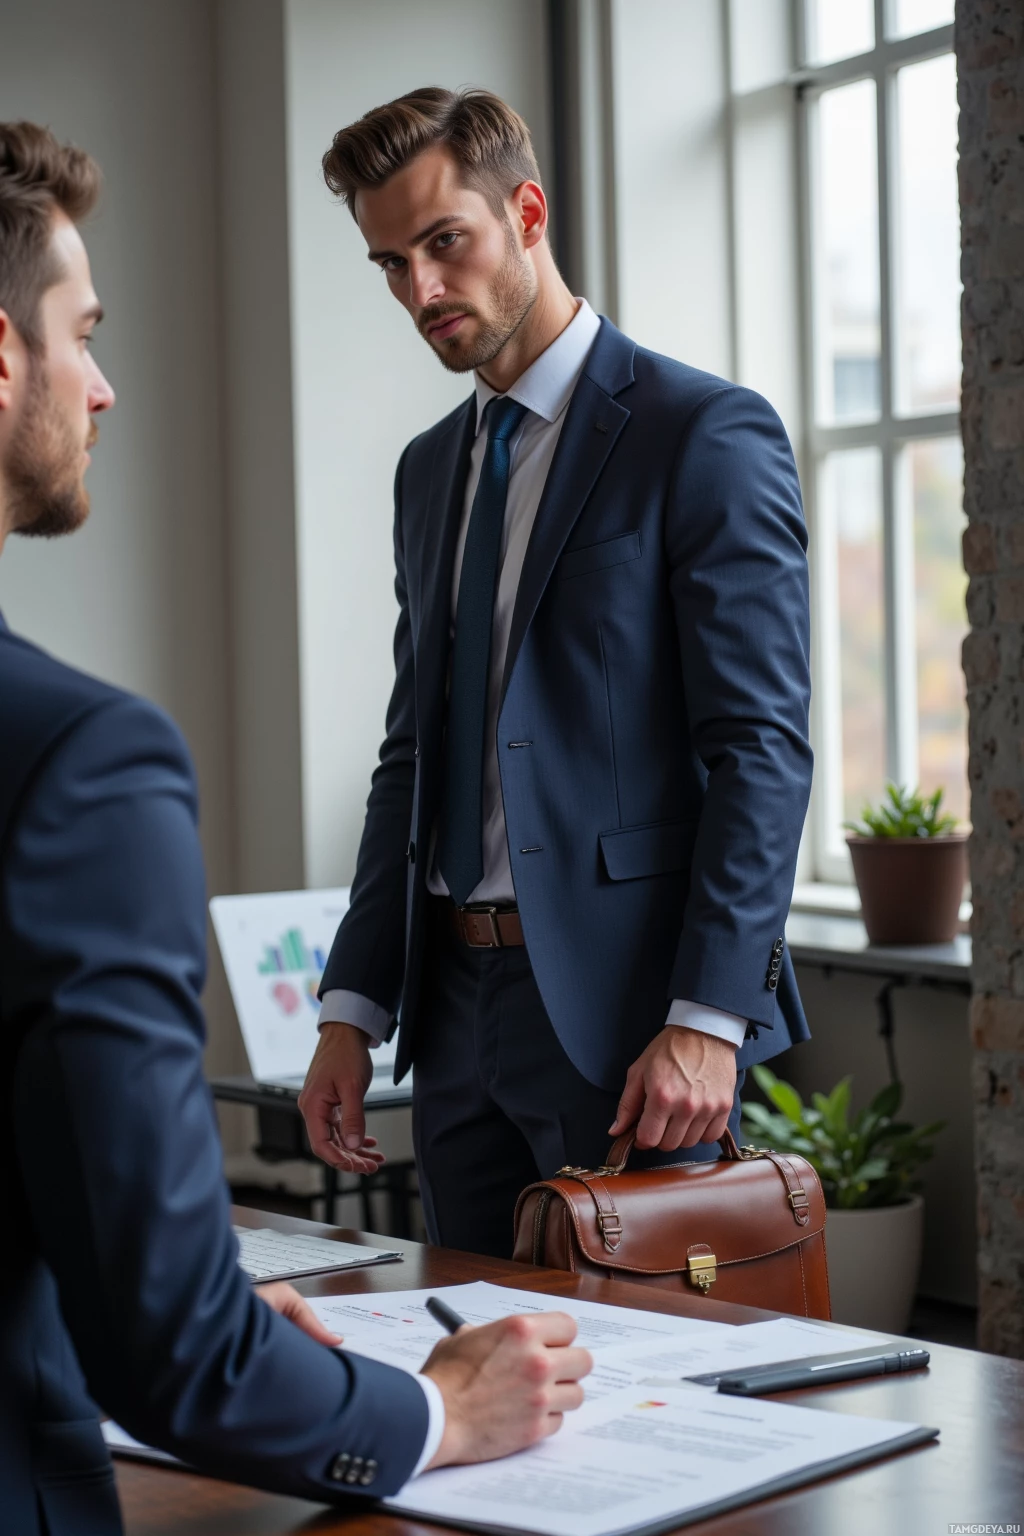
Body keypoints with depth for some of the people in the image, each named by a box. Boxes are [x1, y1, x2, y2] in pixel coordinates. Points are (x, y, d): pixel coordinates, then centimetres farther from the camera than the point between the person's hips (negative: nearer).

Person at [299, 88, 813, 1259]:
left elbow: (762, 745, -13)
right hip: (456, 1002, 7)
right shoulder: (429, 469, 17)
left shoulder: (706, 434, -7)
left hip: (624, 1003, -7)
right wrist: (352, 1010, 11)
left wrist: (707, 1019, -19)